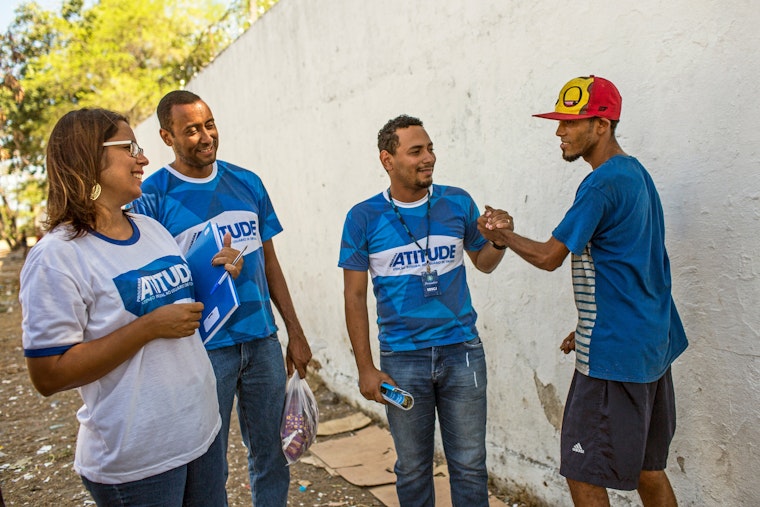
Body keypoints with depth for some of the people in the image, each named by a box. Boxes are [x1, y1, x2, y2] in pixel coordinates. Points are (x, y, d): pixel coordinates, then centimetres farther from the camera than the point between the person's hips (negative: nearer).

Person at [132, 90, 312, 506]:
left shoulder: (247, 183, 6)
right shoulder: (151, 197, -7)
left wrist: (295, 332, 9)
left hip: (263, 340, 4)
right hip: (204, 349, -4)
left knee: (271, 455, 16)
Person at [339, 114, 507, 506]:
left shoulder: (458, 203, 0)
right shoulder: (364, 218, -5)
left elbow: (483, 262, 13)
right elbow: (354, 296, -2)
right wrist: (365, 369, -5)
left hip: (462, 351, 1)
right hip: (402, 359, -1)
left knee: (469, 465, 12)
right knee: (413, 468, 15)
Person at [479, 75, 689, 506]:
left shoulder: (602, 184, -18)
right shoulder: (637, 173, 12)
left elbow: (549, 257, -15)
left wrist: (503, 235, 2)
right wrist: (589, 329, 19)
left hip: (615, 353, -10)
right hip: (654, 343, 10)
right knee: (647, 467, 20)